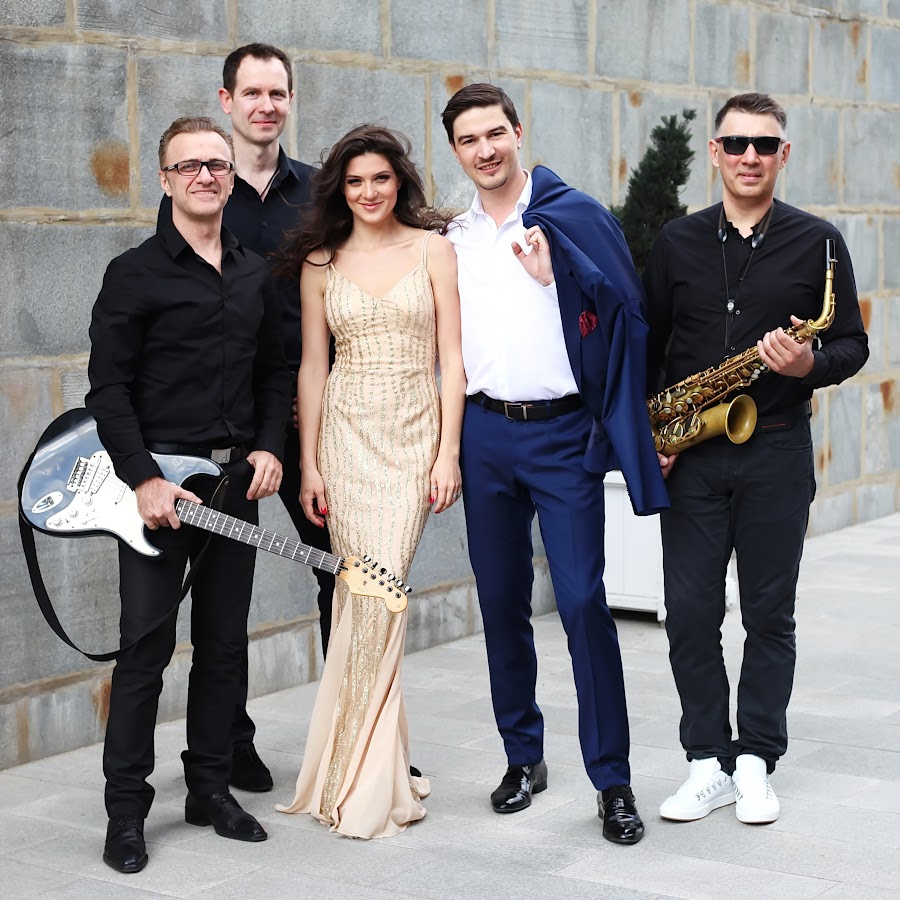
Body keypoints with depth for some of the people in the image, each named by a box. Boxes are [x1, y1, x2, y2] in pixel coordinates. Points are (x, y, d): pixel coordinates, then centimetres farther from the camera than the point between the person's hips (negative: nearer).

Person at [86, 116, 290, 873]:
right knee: (147, 645, -3)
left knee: (224, 643, 10)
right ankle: (126, 808, 6)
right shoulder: (134, 274, -4)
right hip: (157, 479, -5)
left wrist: (269, 448, 2)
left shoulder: (256, 276, 13)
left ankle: (210, 788, 22)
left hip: (238, 479, 5)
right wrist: (143, 480, -16)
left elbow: (275, 374, 18)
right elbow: (108, 387, -9)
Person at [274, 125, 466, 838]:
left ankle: (365, 783, 1)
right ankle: (379, 771, 8)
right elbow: (313, 365, 9)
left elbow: (451, 357, 1)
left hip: (414, 431, -1)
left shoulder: (432, 249, 4)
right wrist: (308, 462, 3)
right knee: (362, 592, -4)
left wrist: (449, 452, -6)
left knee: (378, 593, -10)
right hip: (346, 432, 2)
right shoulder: (321, 262, 9)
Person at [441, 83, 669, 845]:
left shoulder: (574, 215, 0)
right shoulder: (451, 238, 11)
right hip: (484, 434, 4)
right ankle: (524, 757, 23)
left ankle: (613, 780, 1)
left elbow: (628, 315, -4)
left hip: (562, 432, -4)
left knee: (583, 602, -8)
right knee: (501, 602, 9)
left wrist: (557, 276, -16)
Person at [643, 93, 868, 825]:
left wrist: (812, 364, -19)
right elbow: (648, 345, 11)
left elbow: (853, 344, 3)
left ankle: (755, 763, 17)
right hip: (690, 456, 2)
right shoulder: (678, 242, 7)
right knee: (690, 614, 1)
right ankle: (708, 762, 14)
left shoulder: (817, 242, 1)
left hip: (777, 452, -1)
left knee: (769, 614, 6)